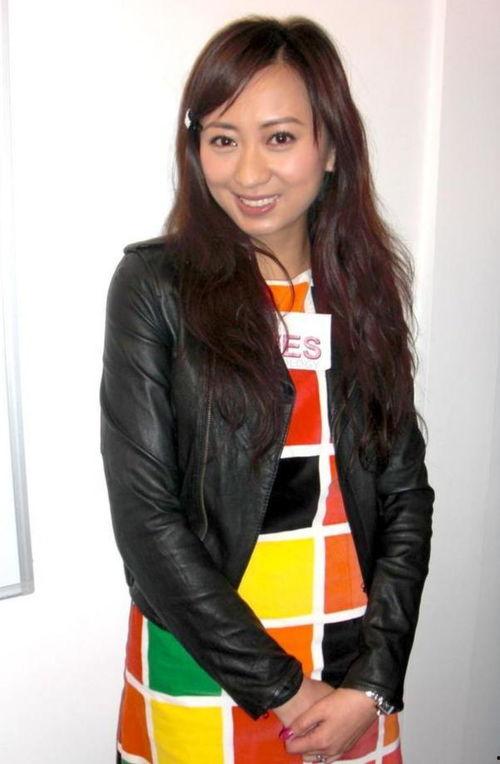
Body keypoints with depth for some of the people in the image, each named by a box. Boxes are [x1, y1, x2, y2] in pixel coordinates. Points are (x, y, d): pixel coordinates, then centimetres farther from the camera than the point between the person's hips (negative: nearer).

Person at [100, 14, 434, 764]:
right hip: (204, 658, -2)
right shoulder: (155, 284, -11)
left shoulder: (367, 284, -1)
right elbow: (145, 512, -14)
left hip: (353, 664, 3)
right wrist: (279, 686, -12)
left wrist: (372, 680, -8)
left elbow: (406, 495, -1)